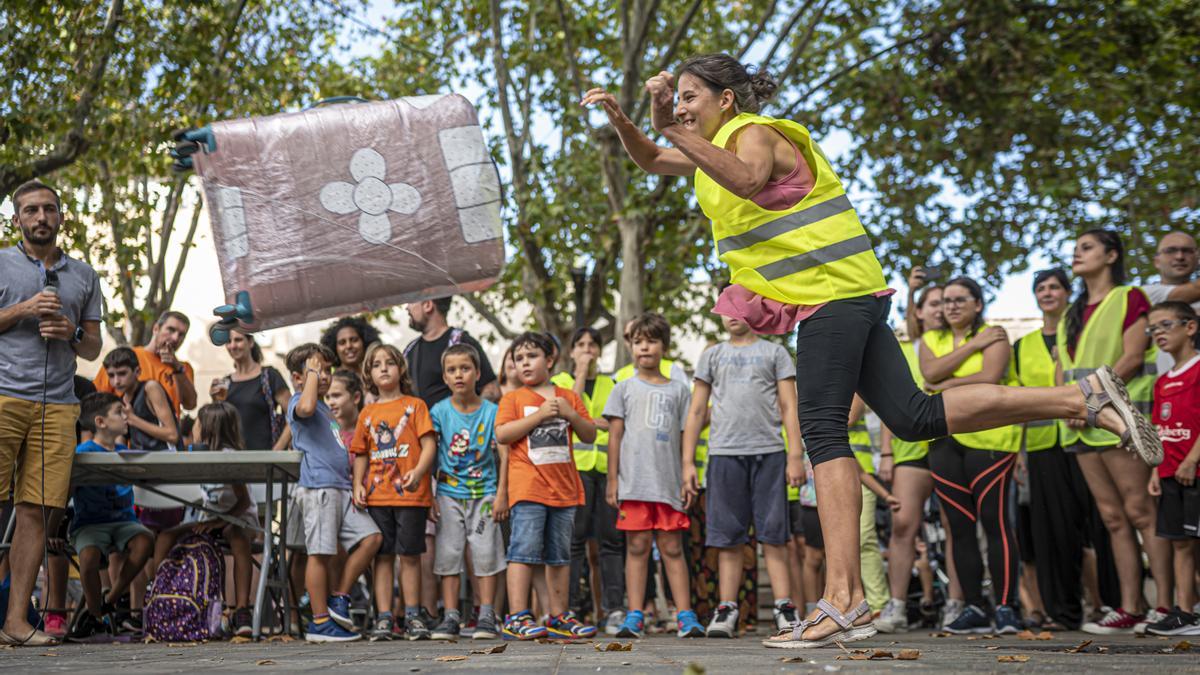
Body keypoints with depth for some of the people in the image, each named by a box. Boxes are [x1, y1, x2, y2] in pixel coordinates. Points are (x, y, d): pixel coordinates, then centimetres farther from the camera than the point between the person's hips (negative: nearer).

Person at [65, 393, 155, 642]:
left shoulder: (124, 452, 15)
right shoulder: (83, 452, -4)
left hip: (122, 520, 5)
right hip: (89, 522, -4)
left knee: (144, 540, -28)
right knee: (89, 555, -34)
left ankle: (108, 601, -10)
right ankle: (96, 617, -9)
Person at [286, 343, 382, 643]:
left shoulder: (323, 408, 25)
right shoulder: (298, 401, -3)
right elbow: (306, 408, -30)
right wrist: (312, 373, -17)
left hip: (340, 488, 9)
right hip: (317, 486, -9)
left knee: (370, 537, 2)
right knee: (320, 552, -6)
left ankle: (339, 599, 9)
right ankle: (320, 622, -2)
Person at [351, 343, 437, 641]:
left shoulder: (415, 405, 4)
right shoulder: (367, 413, 14)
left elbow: (429, 443, -4)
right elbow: (361, 453, 17)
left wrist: (418, 471, -21)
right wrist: (358, 484, 2)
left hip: (411, 493, -3)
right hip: (377, 496, 3)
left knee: (409, 555, 0)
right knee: (383, 555, 4)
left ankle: (412, 615, 8)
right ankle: (384, 617, 7)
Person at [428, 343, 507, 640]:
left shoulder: (491, 411, -2)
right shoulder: (439, 412, -1)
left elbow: (503, 454, -1)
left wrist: (501, 494, -7)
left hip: (484, 492, -1)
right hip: (449, 493, 1)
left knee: (486, 553, -2)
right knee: (449, 554, 1)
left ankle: (486, 617, 4)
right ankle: (450, 618, 6)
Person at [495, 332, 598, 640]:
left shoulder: (568, 397, 15)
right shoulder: (513, 398, 6)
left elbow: (590, 435, 12)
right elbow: (502, 434, -10)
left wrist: (570, 414, -5)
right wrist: (540, 414, -14)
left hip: (563, 488, 4)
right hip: (528, 487, -4)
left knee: (560, 554, 9)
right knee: (525, 550, -12)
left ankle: (559, 616, 16)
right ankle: (517, 617, -13)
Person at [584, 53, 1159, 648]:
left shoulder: (752, 134, -9)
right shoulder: (717, 144, 20)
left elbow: (747, 179, -34)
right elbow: (650, 161, 31)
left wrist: (676, 131, -37)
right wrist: (619, 118, 15)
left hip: (832, 290, -10)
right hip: (839, 293, 10)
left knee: (823, 432, -16)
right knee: (915, 418, 2)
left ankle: (844, 602, -21)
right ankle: (1084, 398, 3)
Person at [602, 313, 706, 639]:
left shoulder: (679, 390, 12)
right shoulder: (625, 389, 10)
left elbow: (684, 438, 11)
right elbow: (615, 435, 7)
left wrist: (688, 479, 5)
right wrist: (612, 479, 1)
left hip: (669, 483, 1)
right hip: (634, 483, -1)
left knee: (672, 547, 0)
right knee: (637, 546, 0)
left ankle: (685, 615, 1)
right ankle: (634, 616, 2)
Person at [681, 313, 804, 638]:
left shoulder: (774, 353, 12)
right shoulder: (712, 356, 17)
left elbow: (789, 407, 6)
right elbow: (696, 411, 14)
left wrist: (795, 456, -4)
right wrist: (687, 462, 6)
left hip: (769, 452, -2)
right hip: (724, 453, 2)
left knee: (773, 535, -3)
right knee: (728, 538, 2)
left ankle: (784, 607, -1)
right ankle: (727, 611, 4)